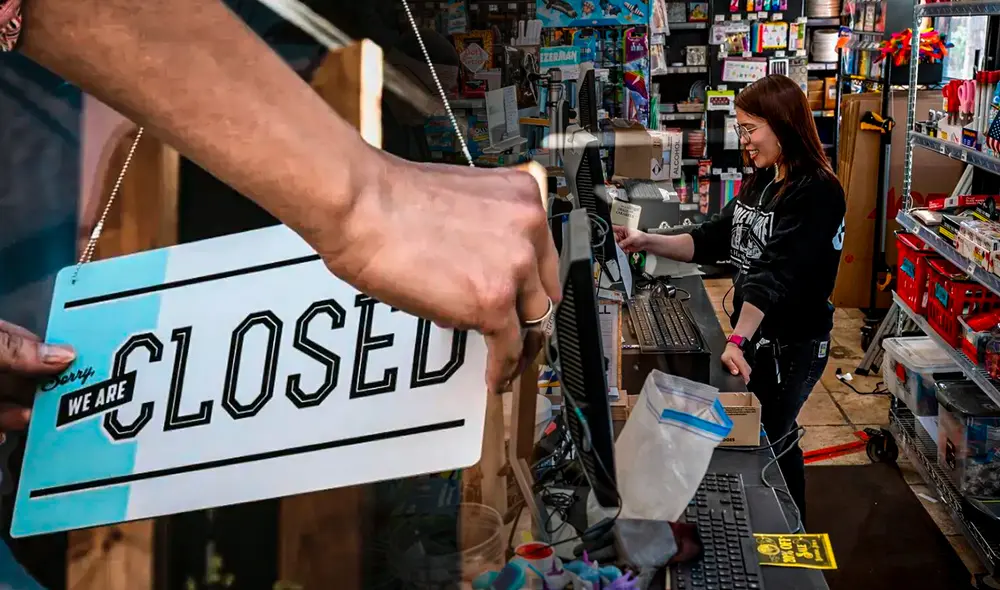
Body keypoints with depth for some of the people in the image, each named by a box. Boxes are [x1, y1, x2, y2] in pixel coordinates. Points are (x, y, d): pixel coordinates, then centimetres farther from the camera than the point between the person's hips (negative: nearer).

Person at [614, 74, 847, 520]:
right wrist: (647, 243, -3)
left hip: (791, 344, -8)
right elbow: (713, 240, 8)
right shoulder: (760, 182, 8)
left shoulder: (817, 192, -20)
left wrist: (739, 339, -38)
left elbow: (778, 273, -30)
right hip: (753, 333, 8)